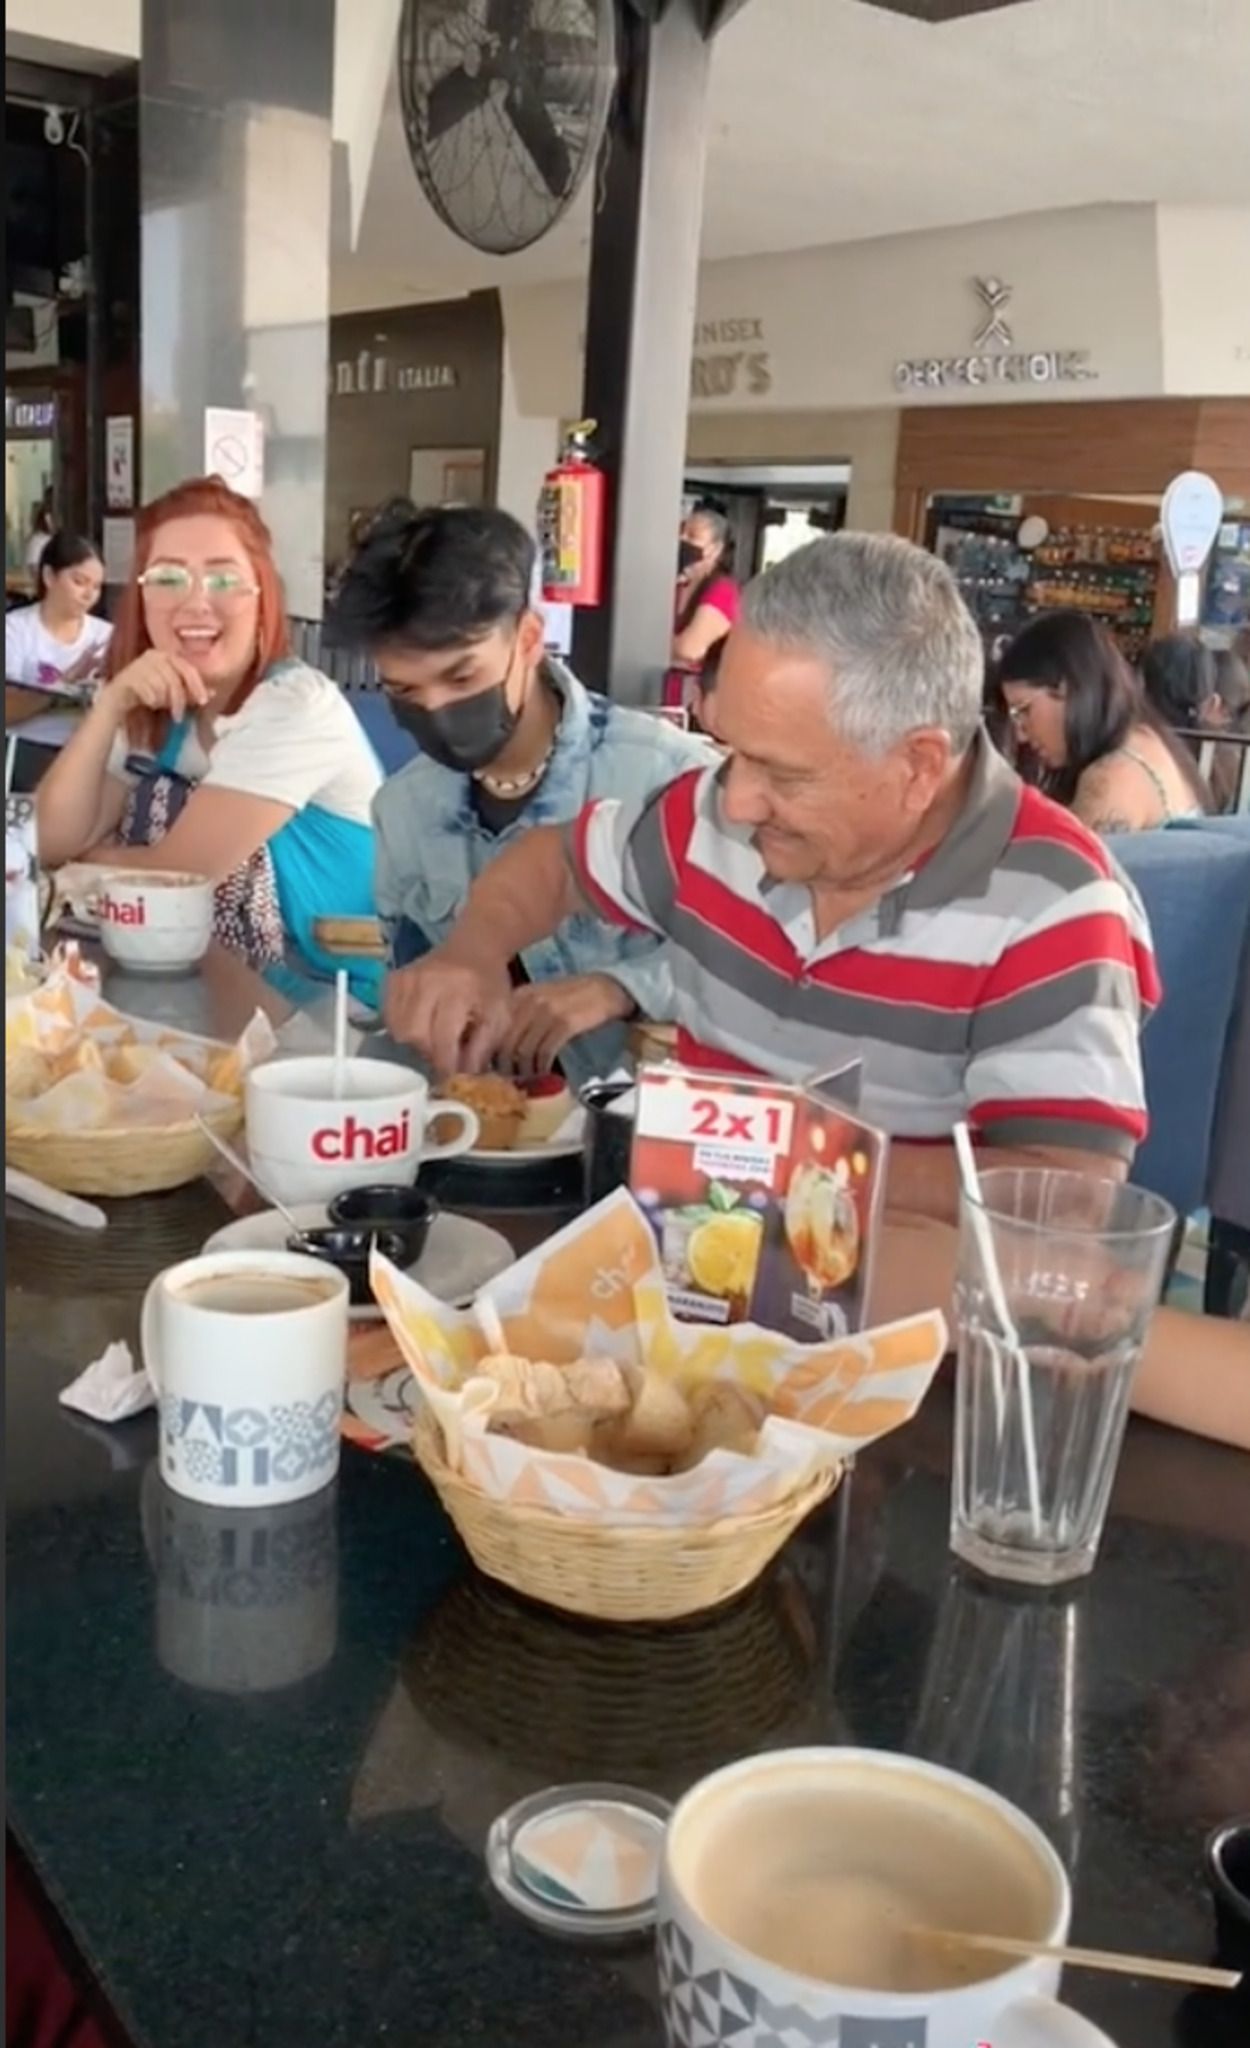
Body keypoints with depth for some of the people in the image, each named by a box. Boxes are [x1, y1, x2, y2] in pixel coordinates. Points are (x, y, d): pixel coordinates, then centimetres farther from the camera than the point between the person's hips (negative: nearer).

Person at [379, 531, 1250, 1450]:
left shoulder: (1048, 906, -15)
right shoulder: (721, 816, -1)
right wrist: (474, 956, -1)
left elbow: (1065, 1198, -24)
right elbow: (553, 862, 18)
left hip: (915, 1309, -4)